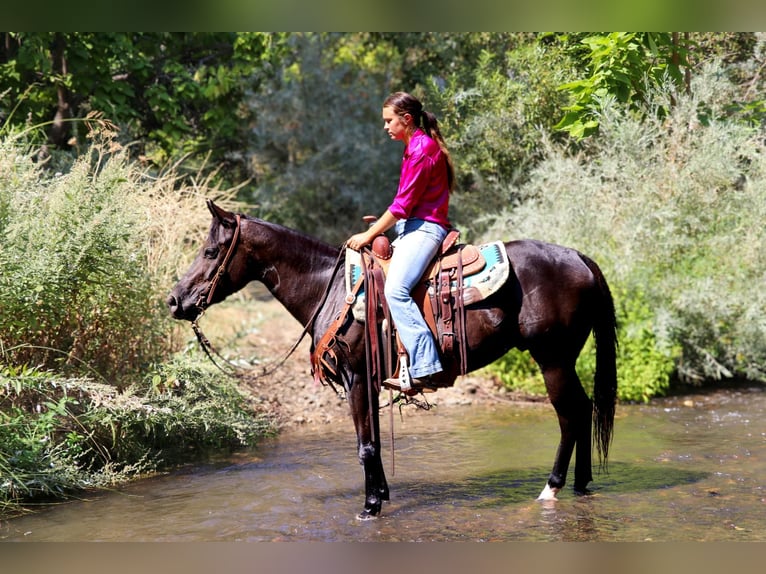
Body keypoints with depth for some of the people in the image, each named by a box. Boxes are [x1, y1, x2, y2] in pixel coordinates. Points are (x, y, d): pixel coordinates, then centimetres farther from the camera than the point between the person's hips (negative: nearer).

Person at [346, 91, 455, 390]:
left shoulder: (422, 149, -13)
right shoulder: (415, 147, 20)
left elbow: (403, 205, -15)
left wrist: (369, 235, -10)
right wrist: (383, 224, 11)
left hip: (424, 228, -12)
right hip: (412, 227, 12)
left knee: (396, 290, -28)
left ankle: (425, 368, -32)